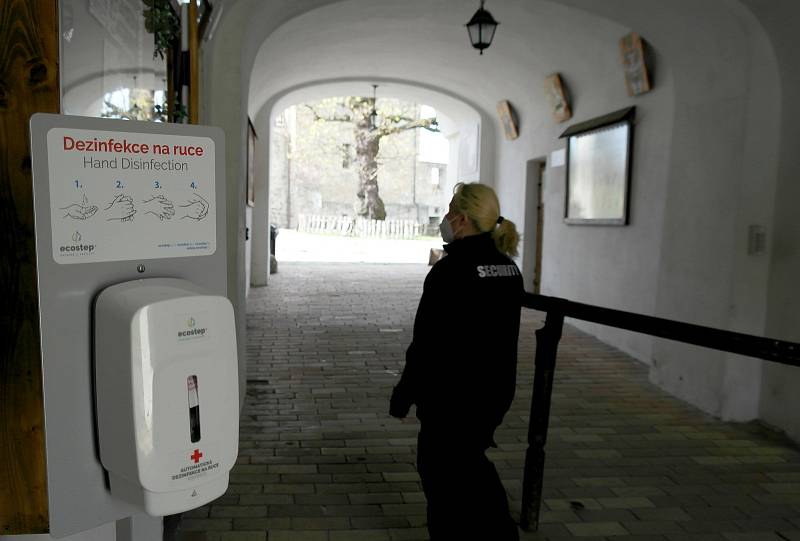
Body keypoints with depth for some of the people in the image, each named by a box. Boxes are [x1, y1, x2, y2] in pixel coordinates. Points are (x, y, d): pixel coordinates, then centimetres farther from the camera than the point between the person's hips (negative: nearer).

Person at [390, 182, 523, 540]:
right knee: (469, 461, 24)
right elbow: (503, 335, 11)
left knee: (440, 470, 11)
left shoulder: (450, 270, -20)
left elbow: (427, 344, -19)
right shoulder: (509, 269, 4)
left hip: (452, 396, -8)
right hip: (496, 391, 8)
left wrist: (403, 397, -8)